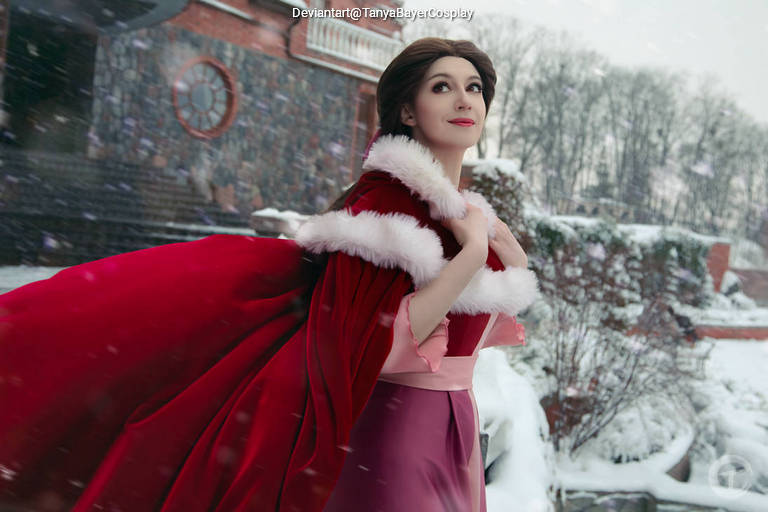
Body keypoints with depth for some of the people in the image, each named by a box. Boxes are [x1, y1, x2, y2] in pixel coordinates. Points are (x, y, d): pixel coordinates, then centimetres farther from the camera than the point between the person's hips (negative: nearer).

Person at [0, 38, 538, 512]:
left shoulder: (465, 210, 8)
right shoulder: (383, 201, -17)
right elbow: (377, 347, -26)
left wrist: (515, 264, 3)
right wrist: (473, 254, -24)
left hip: (454, 433, 8)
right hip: (392, 435, -8)